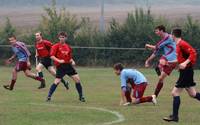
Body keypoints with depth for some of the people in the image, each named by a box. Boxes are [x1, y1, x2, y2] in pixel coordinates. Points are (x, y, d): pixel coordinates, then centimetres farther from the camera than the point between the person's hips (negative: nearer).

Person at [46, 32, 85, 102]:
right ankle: (49, 96, 0)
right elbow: (52, 56, -10)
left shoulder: (68, 47, 15)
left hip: (68, 65, 5)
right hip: (60, 66, -5)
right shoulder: (56, 46, -1)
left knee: (77, 79, -2)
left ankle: (81, 97, 8)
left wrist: (72, 61, 3)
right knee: (57, 81, -12)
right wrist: (59, 60, -23)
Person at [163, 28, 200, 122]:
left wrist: (185, 63, -32)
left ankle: (175, 116, -4)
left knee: (175, 93, -7)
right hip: (185, 71, 10)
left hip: (186, 71, -10)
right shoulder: (178, 45, 14)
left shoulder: (182, 44, -16)